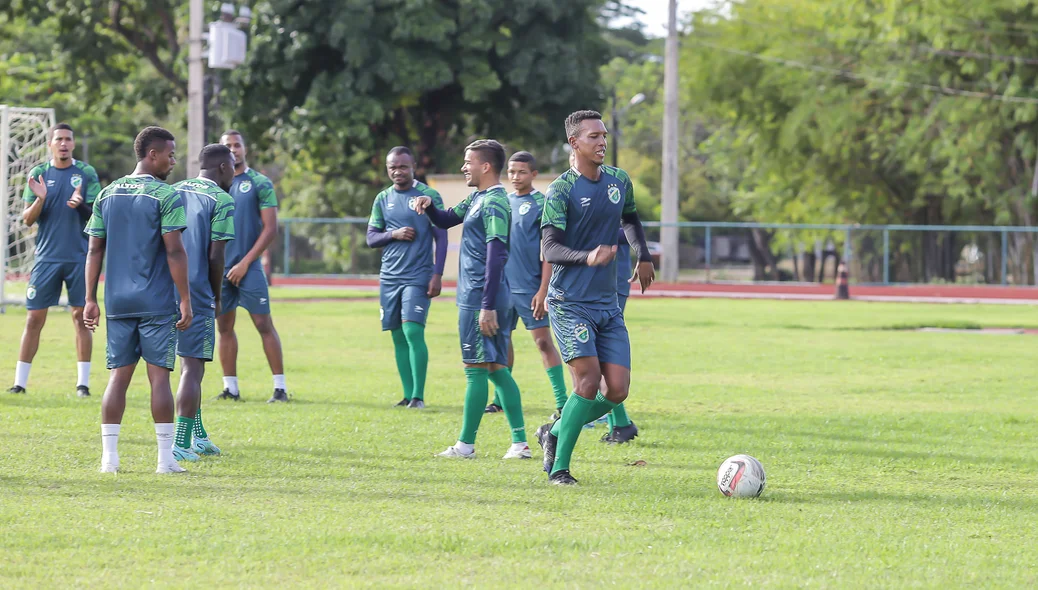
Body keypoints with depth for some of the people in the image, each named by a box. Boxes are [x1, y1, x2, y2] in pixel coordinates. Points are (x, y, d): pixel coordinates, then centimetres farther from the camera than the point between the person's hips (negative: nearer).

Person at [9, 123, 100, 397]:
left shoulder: (86, 173, 4)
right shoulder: (38, 173, 5)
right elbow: (28, 219, 3)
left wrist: (80, 204, -19)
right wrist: (39, 199, -17)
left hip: (79, 257, 0)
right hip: (46, 257, 0)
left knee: (81, 316, 0)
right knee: (34, 318, -1)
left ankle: (83, 382, 6)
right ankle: (20, 382, 3)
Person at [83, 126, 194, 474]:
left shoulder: (107, 195, 10)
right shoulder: (166, 196, -7)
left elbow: (95, 250, 10)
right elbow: (174, 252, -11)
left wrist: (91, 299, 13)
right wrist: (186, 301, -7)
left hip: (118, 302, 5)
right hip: (156, 302, -5)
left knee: (118, 375, 7)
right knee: (159, 375, -2)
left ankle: (109, 456, 2)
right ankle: (166, 458, -2)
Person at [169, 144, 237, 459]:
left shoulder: (175, 191, 14)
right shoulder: (221, 200, -6)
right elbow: (215, 257, -10)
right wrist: (217, 297, 4)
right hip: (196, 291, -7)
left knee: (190, 362, 18)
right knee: (193, 366, -3)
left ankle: (198, 436, 22)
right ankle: (181, 443, -6)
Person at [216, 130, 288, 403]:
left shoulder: (260, 184, 0)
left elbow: (270, 228, -5)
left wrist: (245, 263, -10)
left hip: (248, 267, -4)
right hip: (219, 267, 4)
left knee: (264, 324, -7)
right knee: (224, 326, 5)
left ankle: (280, 387, -5)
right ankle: (231, 388, 11)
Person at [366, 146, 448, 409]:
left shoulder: (429, 195, -1)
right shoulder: (383, 199, 11)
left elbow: (441, 237, -2)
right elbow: (371, 238, 12)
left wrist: (437, 275, -9)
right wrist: (394, 234, -8)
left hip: (418, 276, -5)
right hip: (389, 277, 5)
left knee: (413, 331, -14)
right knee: (398, 336, 4)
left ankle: (418, 395, -11)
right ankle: (408, 395, 10)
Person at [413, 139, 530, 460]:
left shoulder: (494, 203, -15)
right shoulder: (476, 199, 15)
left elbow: (496, 256, -21)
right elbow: (445, 220, 28)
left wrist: (487, 307, -25)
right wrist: (429, 206, 4)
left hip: (479, 298, -10)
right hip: (482, 298, 10)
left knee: (476, 369, -4)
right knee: (497, 368, 9)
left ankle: (466, 444, 1)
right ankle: (520, 442, 9)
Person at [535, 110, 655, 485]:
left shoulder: (620, 182, 9)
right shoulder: (561, 190, -10)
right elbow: (550, 249, -19)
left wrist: (643, 256, 21)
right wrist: (587, 257, -35)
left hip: (608, 304, 6)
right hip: (570, 303, -6)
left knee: (617, 390, -3)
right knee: (588, 381, -18)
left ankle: (555, 433, 20)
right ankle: (558, 468, -6)